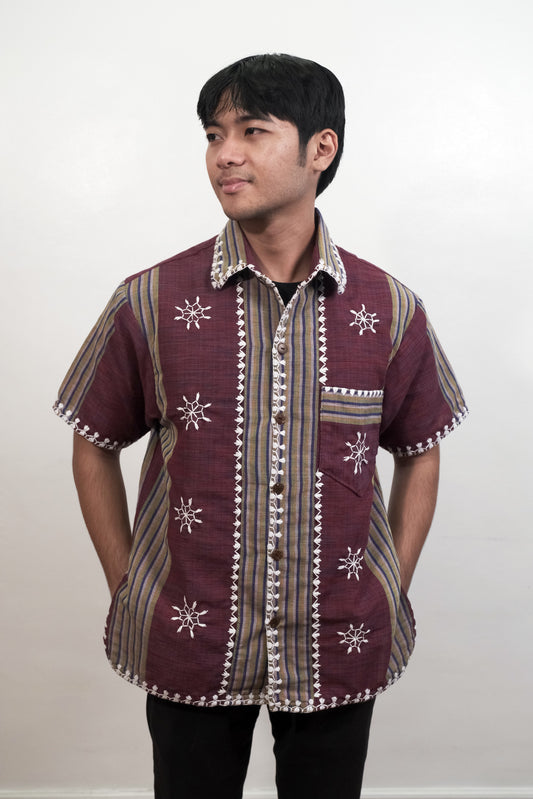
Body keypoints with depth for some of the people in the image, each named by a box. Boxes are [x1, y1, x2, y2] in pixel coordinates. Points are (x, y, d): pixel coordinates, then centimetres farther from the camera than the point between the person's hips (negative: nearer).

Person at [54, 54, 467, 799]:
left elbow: (419, 452, 7)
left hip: (341, 647, 1)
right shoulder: (151, 302, -8)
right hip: (188, 648, 0)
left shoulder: (390, 309, -5)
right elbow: (96, 445, 3)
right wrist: (127, 590, 1)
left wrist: (393, 593, 3)